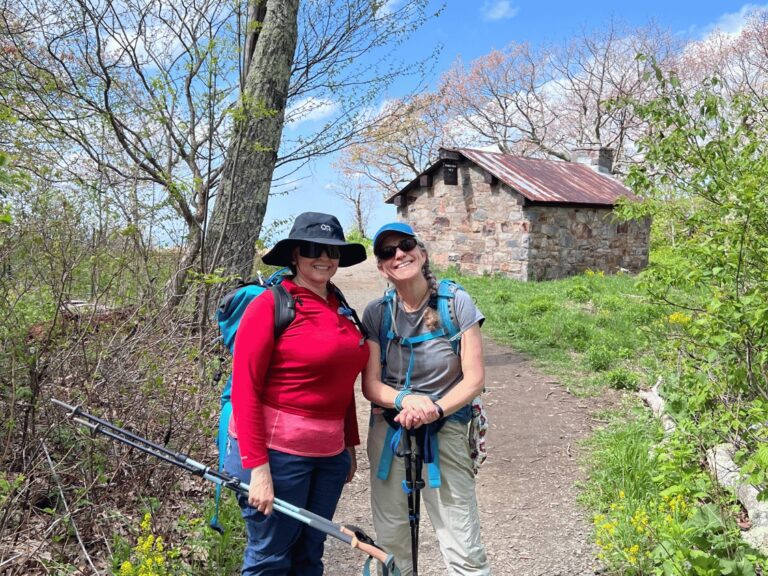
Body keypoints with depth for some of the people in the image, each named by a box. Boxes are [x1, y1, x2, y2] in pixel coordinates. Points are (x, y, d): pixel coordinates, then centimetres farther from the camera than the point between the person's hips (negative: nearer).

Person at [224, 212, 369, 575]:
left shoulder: (340, 309, 10)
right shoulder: (271, 304, -10)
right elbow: (244, 389, -14)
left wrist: (350, 445, 15)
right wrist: (257, 466, -17)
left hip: (329, 452, 7)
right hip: (276, 450, -6)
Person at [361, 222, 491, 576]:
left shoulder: (456, 303, -10)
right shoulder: (376, 313, -3)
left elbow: (474, 379, -8)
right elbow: (370, 384, -2)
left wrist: (434, 410, -22)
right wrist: (405, 400, -21)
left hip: (446, 432, -2)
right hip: (388, 431, 3)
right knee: (389, 540, 14)